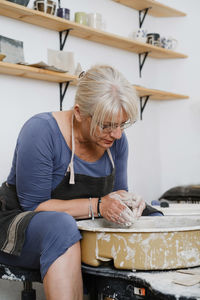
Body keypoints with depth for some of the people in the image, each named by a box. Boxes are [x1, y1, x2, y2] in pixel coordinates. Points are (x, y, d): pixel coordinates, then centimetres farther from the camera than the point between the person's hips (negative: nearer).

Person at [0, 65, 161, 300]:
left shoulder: (115, 138, -4)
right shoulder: (41, 131, -23)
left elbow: (117, 189, 7)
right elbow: (35, 205, -22)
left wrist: (125, 200, -17)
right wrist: (97, 206, -29)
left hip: (82, 228, 6)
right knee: (62, 226, -41)